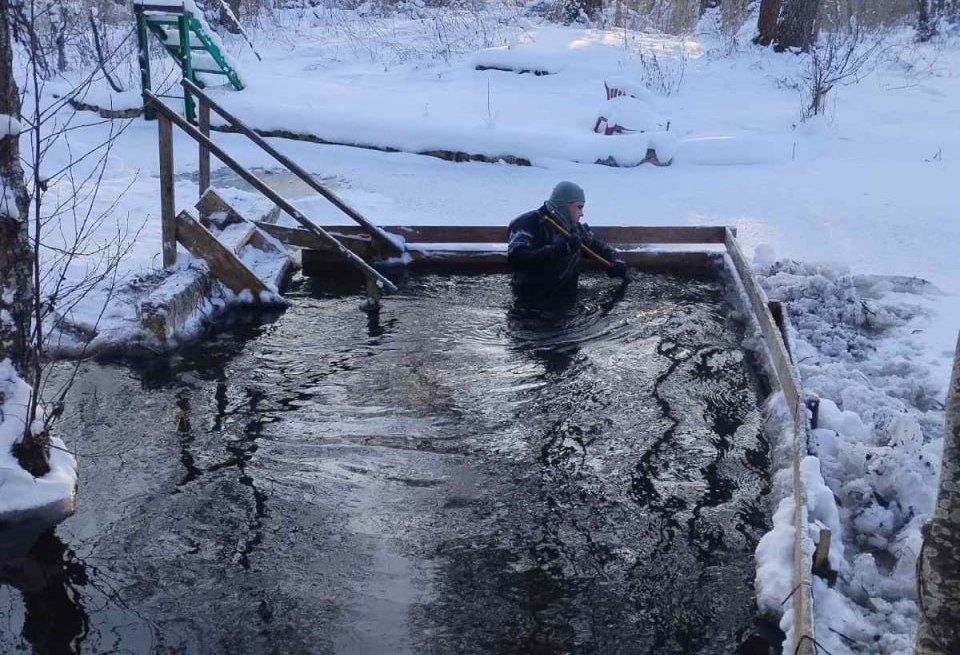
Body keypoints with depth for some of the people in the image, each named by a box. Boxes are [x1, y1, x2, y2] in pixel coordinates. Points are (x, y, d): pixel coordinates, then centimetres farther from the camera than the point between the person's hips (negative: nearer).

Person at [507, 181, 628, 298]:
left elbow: (598, 246, 28)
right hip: (532, 301, -6)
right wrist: (557, 249, -30)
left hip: (567, 299, 6)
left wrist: (615, 261, 7)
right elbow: (516, 258, -25)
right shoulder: (528, 223, -10)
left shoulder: (575, 228, 13)